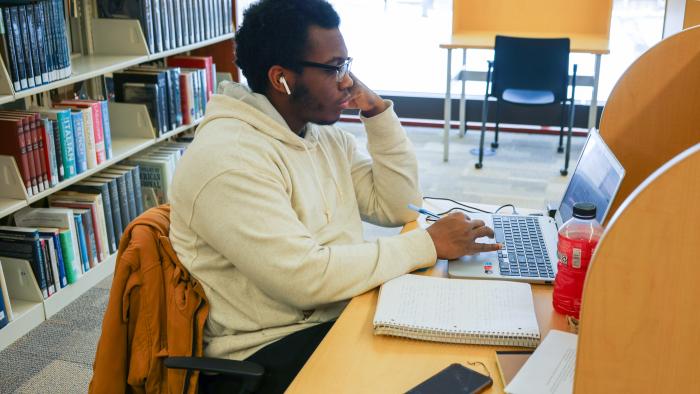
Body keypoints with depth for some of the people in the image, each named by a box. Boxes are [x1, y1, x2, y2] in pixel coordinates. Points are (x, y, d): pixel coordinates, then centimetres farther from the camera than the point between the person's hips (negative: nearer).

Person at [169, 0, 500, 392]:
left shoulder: (327, 136, 6)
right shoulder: (228, 158, -21)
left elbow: (398, 208, 6)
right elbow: (305, 277, -27)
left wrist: (379, 114, -3)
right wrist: (427, 245, -21)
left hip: (340, 314, 8)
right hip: (271, 350, -7)